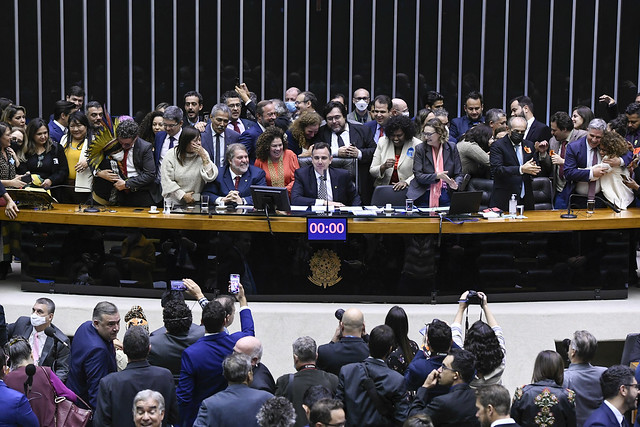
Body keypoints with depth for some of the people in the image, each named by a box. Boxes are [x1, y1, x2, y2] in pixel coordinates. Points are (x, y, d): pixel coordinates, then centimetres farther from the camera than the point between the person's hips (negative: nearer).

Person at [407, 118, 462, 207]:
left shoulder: (451, 148, 4)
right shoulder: (420, 149, 0)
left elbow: (458, 174, 8)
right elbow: (418, 176, -6)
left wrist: (455, 184, -15)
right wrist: (437, 176, -20)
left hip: (446, 196, 1)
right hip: (424, 196, -1)